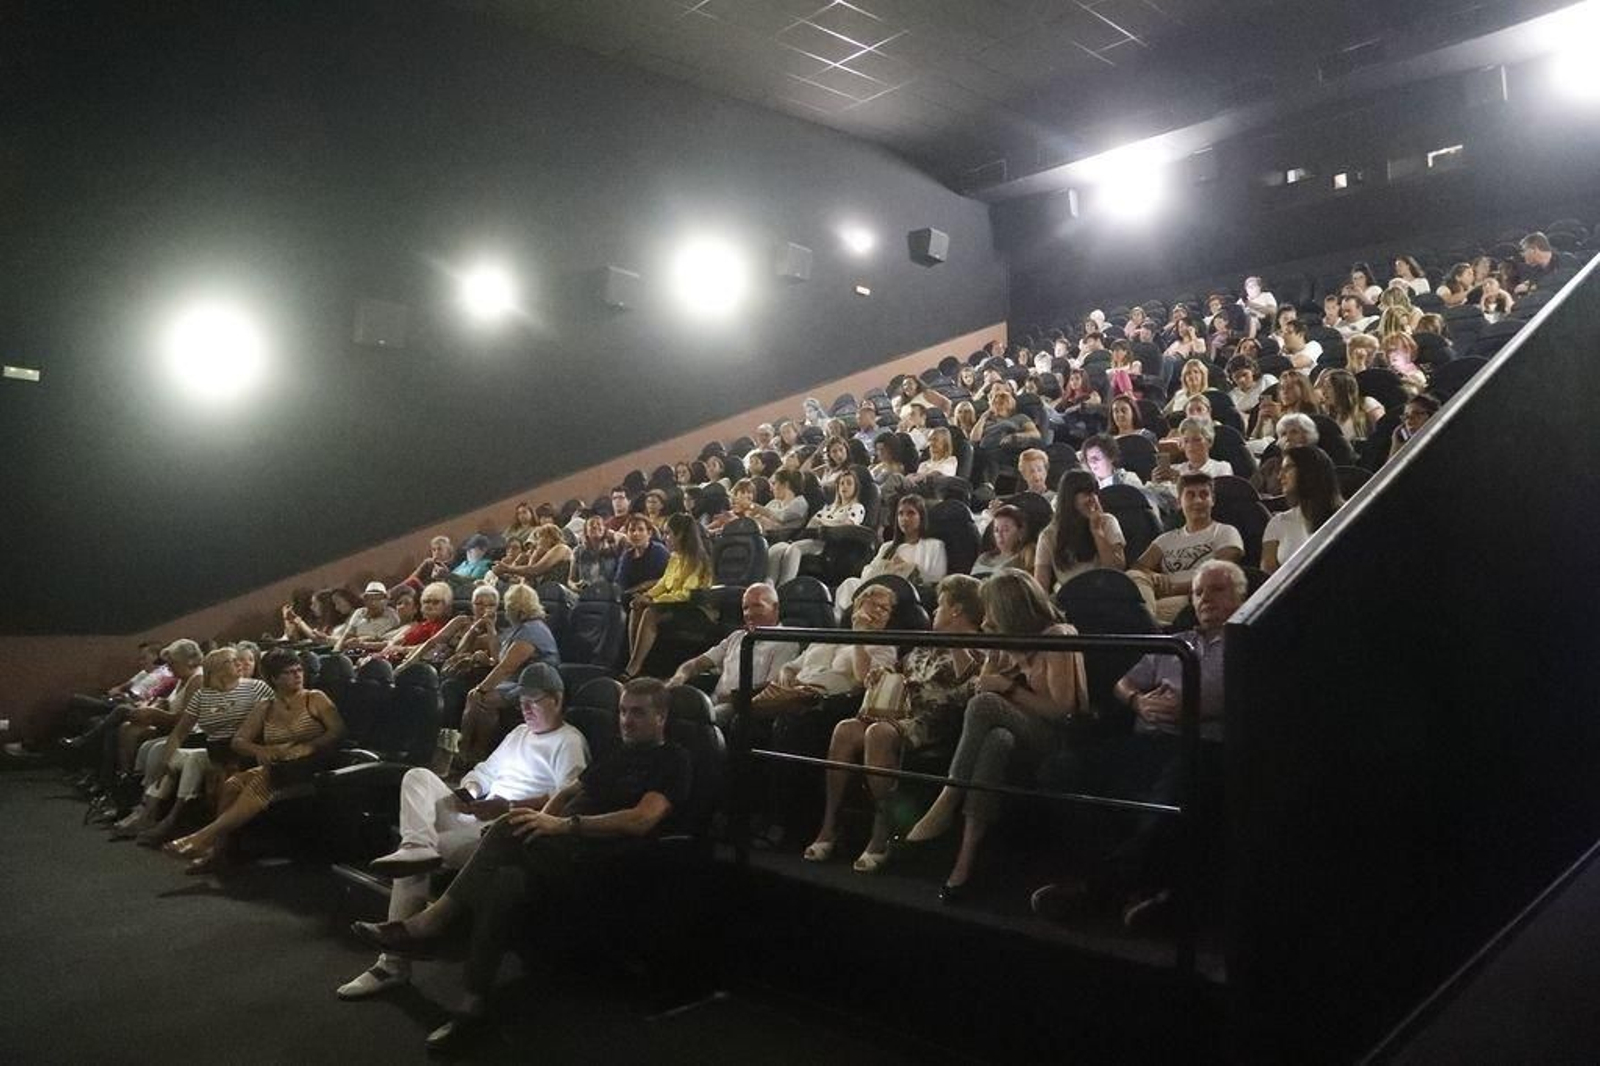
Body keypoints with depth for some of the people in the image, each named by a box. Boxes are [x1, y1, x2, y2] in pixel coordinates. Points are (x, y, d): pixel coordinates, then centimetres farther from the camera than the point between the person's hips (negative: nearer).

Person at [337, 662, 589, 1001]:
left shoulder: (569, 742, -2)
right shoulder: (519, 733, 28)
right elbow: (485, 770, 31)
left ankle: (394, 963, -20)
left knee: (415, 864, -23)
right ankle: (418, 845, -35)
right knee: (418, 776, -6)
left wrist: (508, 807, -25)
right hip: (477, 818, 9)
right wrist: (468, 789, 5)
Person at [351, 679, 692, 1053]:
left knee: (510, 830, -30)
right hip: (562, 849, 7)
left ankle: (430, 922, -22)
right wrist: (541, 822, 5)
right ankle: (473, 1006, -30)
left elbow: (642, 820, -14)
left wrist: (566, 825, -21)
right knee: (504, 882, -28)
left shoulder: (673, 762, 1)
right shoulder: (618, 754, 28)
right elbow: (571, 791, 29)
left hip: (601, 858, -7)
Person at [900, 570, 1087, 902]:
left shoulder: (1057, 637, -5)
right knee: (996, 741, -34)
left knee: (984, 705, -31)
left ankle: (947, 805, -27)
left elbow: (1063, 708, -13)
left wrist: (1007, 689, -11)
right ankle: (966, 857, -44)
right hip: (1015, 732, 5)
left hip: (1056, 735, -5)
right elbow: (981, 685, 12)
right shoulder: (1009, 641, 17)